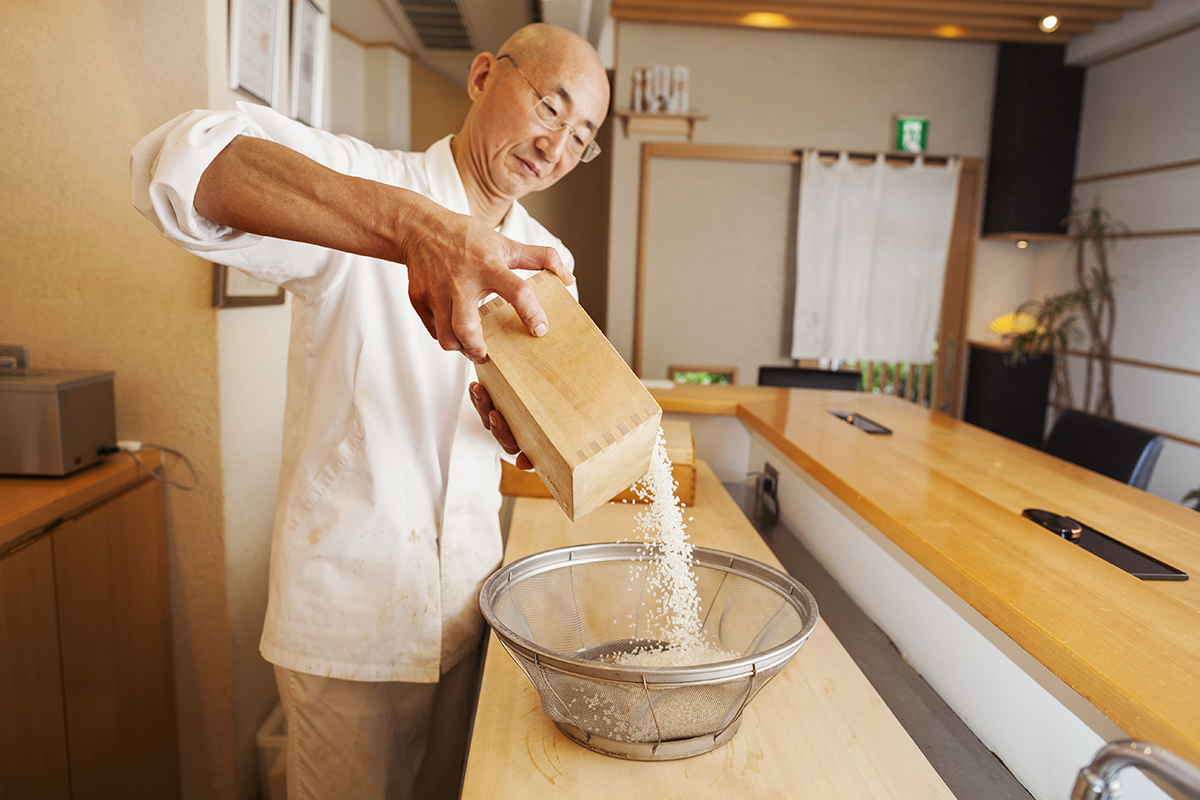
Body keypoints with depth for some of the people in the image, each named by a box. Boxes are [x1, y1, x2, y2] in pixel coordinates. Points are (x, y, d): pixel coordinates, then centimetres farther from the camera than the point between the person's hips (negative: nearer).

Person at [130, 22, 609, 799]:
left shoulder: (546, 265, 5)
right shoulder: (356, 184, -12)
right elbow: (182, 161, -32)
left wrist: (517, 419, -19)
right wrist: (415, 226, -47)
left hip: (469, 600, 5)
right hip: (349, 607, -4)